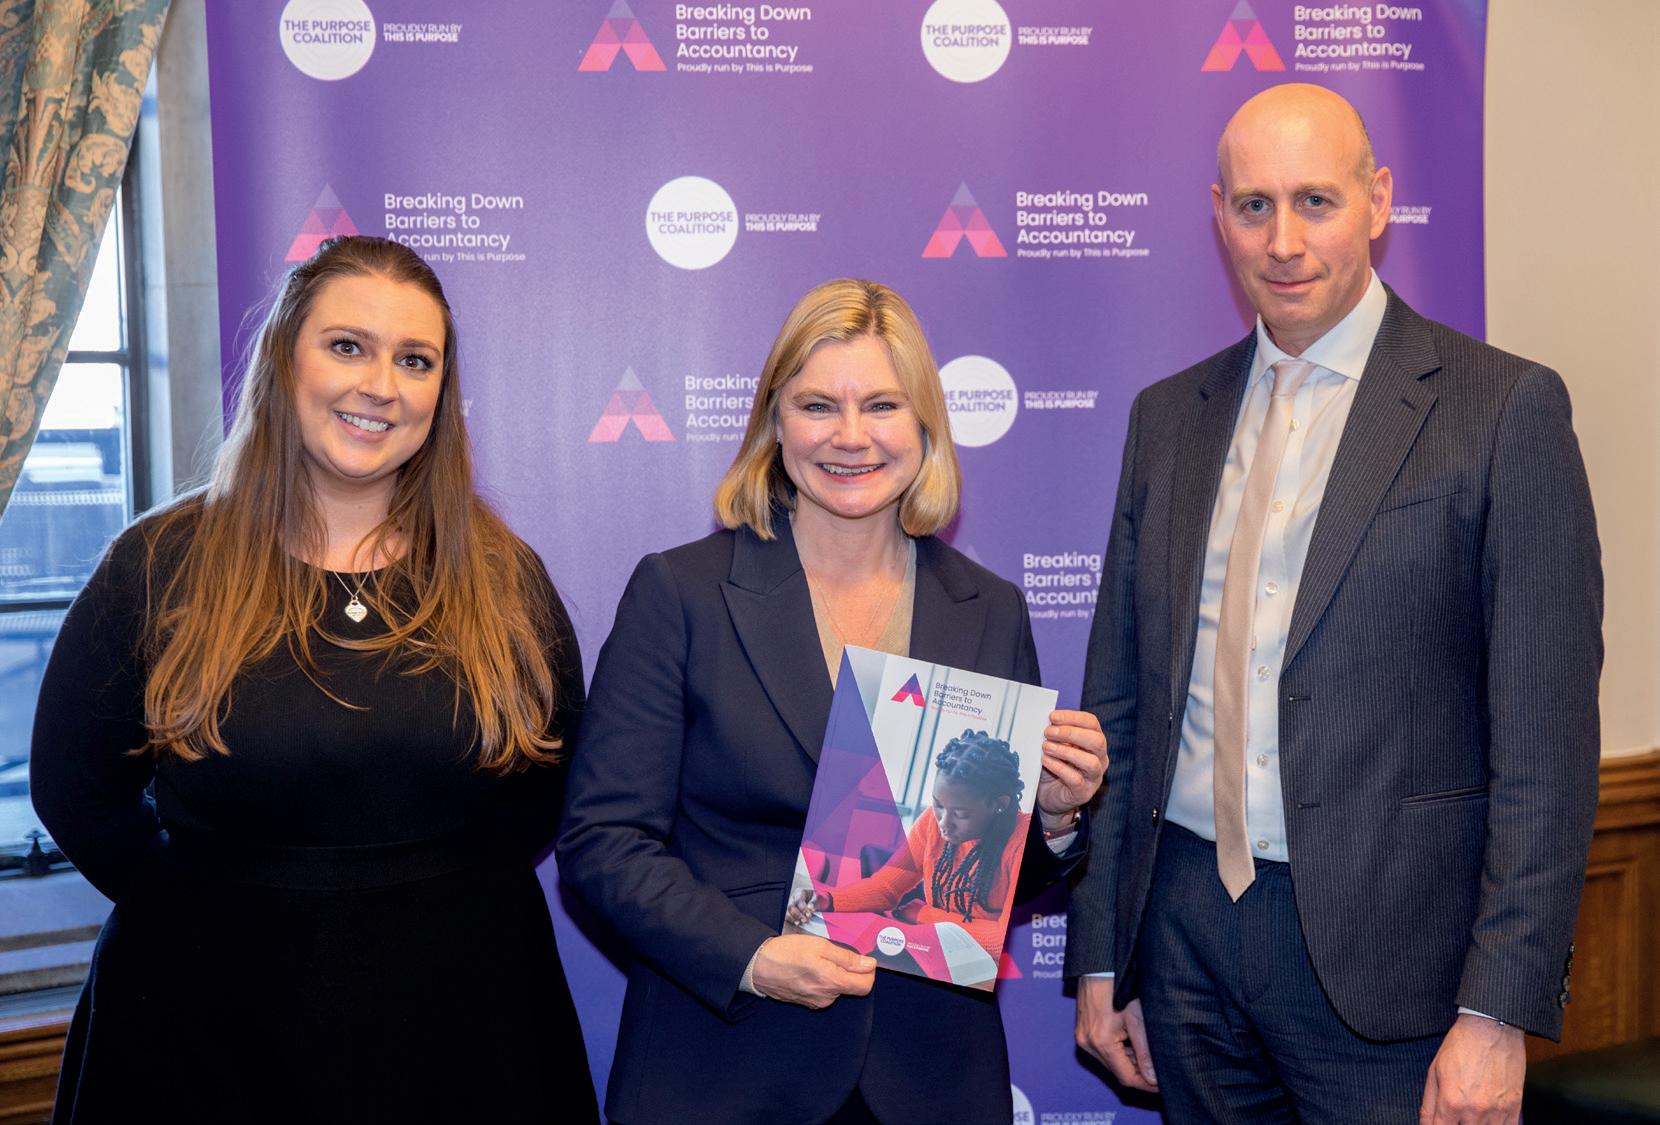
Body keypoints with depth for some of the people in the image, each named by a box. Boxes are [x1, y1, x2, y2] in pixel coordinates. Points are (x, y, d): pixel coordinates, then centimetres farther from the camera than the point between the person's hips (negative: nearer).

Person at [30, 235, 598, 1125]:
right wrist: (233, 916, 0)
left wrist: (444, 899, -1)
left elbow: (555, 780, 7)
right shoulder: (159, 569, -4)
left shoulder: (504, 578, -1)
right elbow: (76, 787, 1)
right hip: (212, 1025, -1)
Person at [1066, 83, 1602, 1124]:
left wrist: (1499, 1011, -13)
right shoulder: (1168, 415, 8)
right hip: (1183, 920, 4)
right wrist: (1099, 957, 9)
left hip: (1382, 949, -4)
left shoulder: (1505, 407, -7)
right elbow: (1118, 698, 10)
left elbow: (1546, 740, -9)